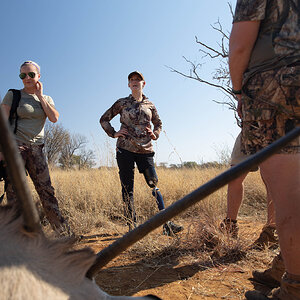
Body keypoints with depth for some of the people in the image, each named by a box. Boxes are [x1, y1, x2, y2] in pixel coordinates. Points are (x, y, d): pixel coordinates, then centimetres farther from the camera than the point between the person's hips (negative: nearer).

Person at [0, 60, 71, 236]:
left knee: (46, 190, 1)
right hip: (15, 146, -2)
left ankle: (64, 233, 6)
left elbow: (54, 118, -3)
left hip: (36, 148, 3)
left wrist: (40, 96, 0)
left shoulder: (46, 99, 15)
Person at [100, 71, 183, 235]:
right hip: (125, 149, -1)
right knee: (127, 189, 0)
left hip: (145, 150, 1)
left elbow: (158, 123, 27)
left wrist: (155, 134, 7)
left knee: (154, 185, -4)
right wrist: (113, 134, 2)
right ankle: (132, 226, 9)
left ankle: (167, 224, 0)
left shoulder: (149, 105, 14)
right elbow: (104, 119, 15)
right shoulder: (121, 103, 8)